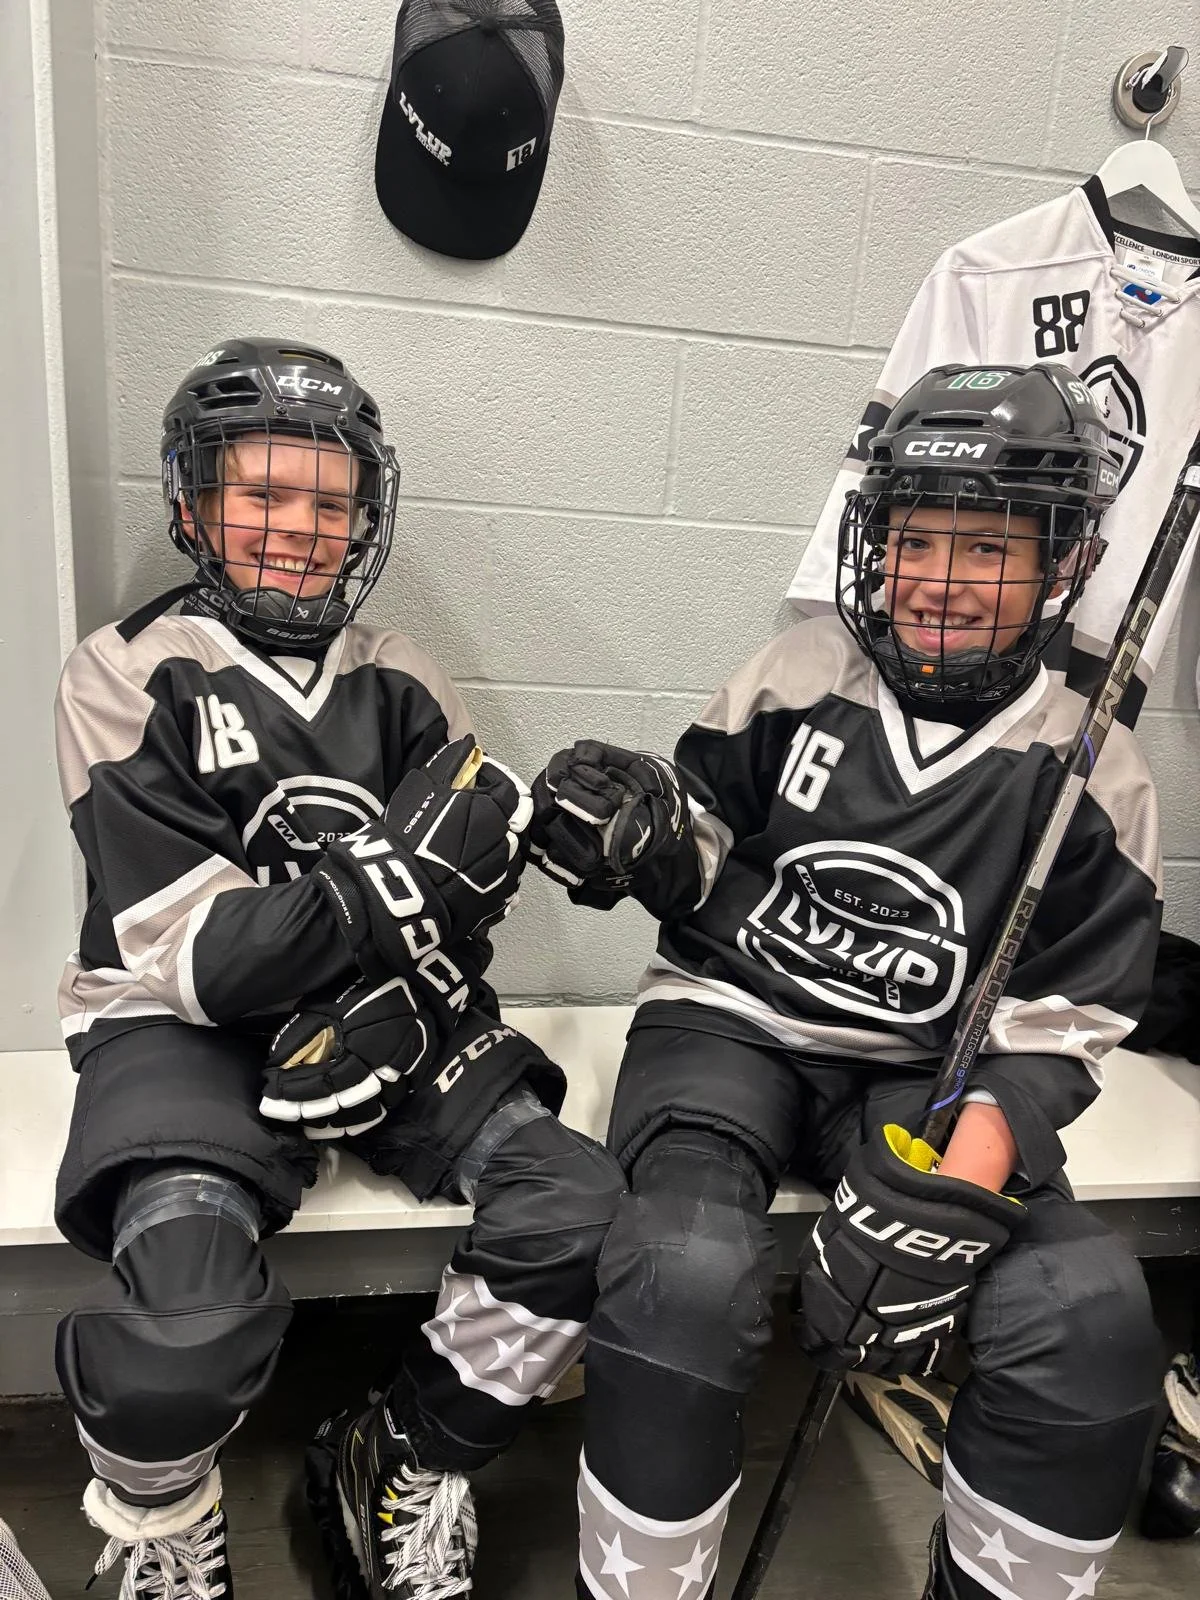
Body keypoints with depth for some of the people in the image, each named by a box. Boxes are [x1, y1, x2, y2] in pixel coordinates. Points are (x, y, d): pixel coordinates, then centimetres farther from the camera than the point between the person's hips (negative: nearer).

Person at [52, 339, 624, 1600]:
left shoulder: (404, 689, 8)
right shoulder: (128, 678, -4)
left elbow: (450, 921, 6)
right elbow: (197, 961, -12)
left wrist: (400, 1005, -15)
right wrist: (393, 882, -24)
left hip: (381, 1019, 4)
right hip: (181, 1030, -3)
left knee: (579, 1207, -18)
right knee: (188, 1323, -29)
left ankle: (399, 1479, 9)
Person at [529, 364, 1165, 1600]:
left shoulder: (1086, 770, 0)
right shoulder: (799, 676, 0)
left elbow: (1060, 1019, -2)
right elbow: (704, 853, 10)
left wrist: (956, 1185, -16)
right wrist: (641, 837, -15)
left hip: (923, 1074, 2)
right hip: (728, 1021, -1)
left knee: (1092, 1313, -19)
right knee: (691, 1269, -29)